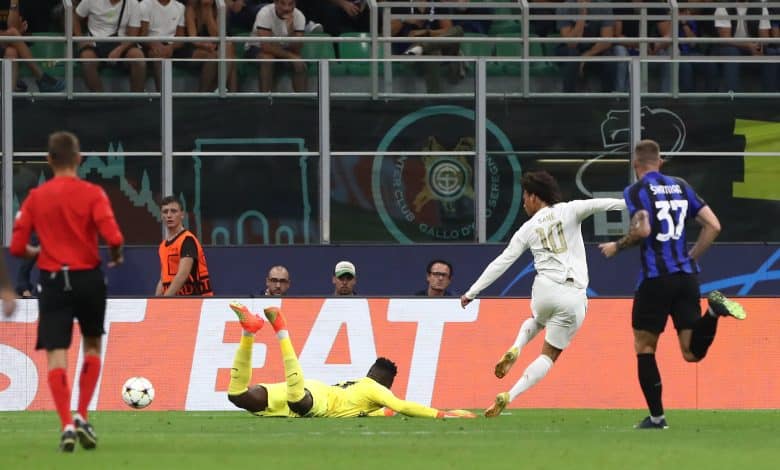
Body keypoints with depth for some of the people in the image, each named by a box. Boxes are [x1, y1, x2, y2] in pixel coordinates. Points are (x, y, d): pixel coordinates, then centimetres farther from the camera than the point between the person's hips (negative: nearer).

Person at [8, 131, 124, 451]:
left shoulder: (35, 197, 1)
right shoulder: (92, 194, -6)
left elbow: (17, 248, -1)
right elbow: (113, 238, -18)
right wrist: (116, 257, 4)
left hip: (53, 281, 0)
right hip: (88, 278, 0)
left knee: (56, 355, -1)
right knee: (92, 346, 20)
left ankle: (66, 424, -15)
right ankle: (81, 416, 10)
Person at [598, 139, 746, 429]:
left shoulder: (636, 191, -3)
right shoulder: (681, 187, 14)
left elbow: (642, 230, -18)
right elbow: (713, 225, 11)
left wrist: (617, 247, -1)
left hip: (656, 277, -5)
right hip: (687, 275, 5)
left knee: (644, 347, 10)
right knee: (692, 352, 4)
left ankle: (656, 416, 5)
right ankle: (714, 310, -23)